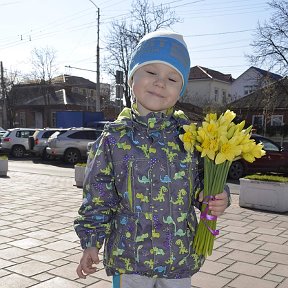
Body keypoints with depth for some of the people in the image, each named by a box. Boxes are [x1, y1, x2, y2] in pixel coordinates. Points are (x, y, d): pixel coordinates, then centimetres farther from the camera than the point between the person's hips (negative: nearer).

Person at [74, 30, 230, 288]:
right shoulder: (114, 138, -6)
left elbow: (202, 183, 7)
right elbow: (97, 196, -2)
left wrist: (216, 200, -13)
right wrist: (91, 242, -3)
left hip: (180, 256, 2)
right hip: (129, 256, -1)